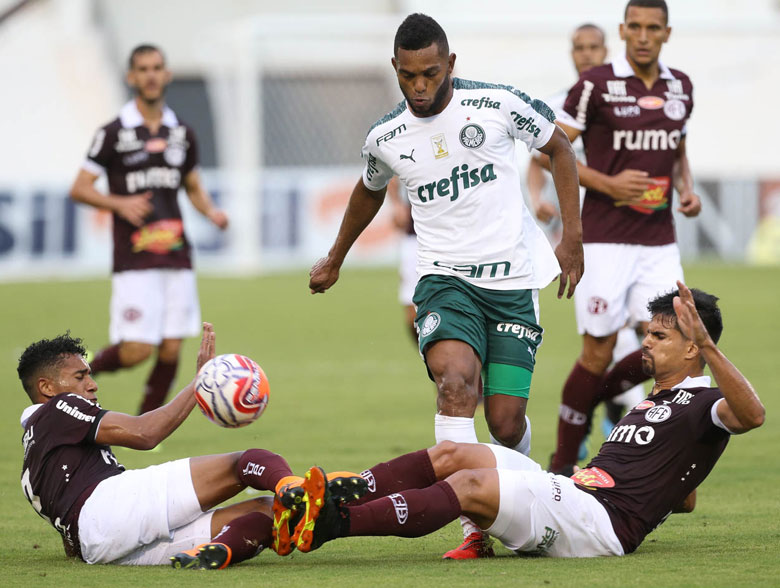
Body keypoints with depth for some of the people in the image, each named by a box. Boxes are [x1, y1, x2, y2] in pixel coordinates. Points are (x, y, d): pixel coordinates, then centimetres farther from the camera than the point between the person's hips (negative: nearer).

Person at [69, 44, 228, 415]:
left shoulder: (181, 134, 12)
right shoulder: (114, 134, -2)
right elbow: (79, 189, -1)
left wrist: (211, 212, 2)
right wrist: (119, 204, -18)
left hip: (176, 259, 4)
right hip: (134, 261, -4)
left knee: (171, 350, 0)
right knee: (136, 350, -13)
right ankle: (86, 370, 17)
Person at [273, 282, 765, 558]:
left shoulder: (703, 404, 1)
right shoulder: (654, 402, 30)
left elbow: (751, 415, -25)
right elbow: (683, 500, 38)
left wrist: (707, 345, -32)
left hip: (598, 523, -9)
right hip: (567, 492, 9)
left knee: (470, 486, -27)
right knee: (450, 455, -5)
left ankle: (331, 523, -40)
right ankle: (328, 498, -20)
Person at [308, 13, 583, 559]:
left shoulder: (498, 104, -7)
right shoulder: (386, 139, 1)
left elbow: (560, 148, 9)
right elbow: (370, 191, 24)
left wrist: (572, 237, 2)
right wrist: (334, 260, 37)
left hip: (513, 280, -1)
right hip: (445, 279, 1)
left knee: (506, 421, -4)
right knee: (456, 383, -28)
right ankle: (474, 527, -31)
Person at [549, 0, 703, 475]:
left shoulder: (681, 88, 9)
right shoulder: (597, 85, -7)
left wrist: (688, 189, 4)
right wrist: (608, 184, -15)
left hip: (659, 240, 5)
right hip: (606, 238, -5)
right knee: (599, 351, -4)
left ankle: (598, 394, 21)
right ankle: (563, 463, 10)